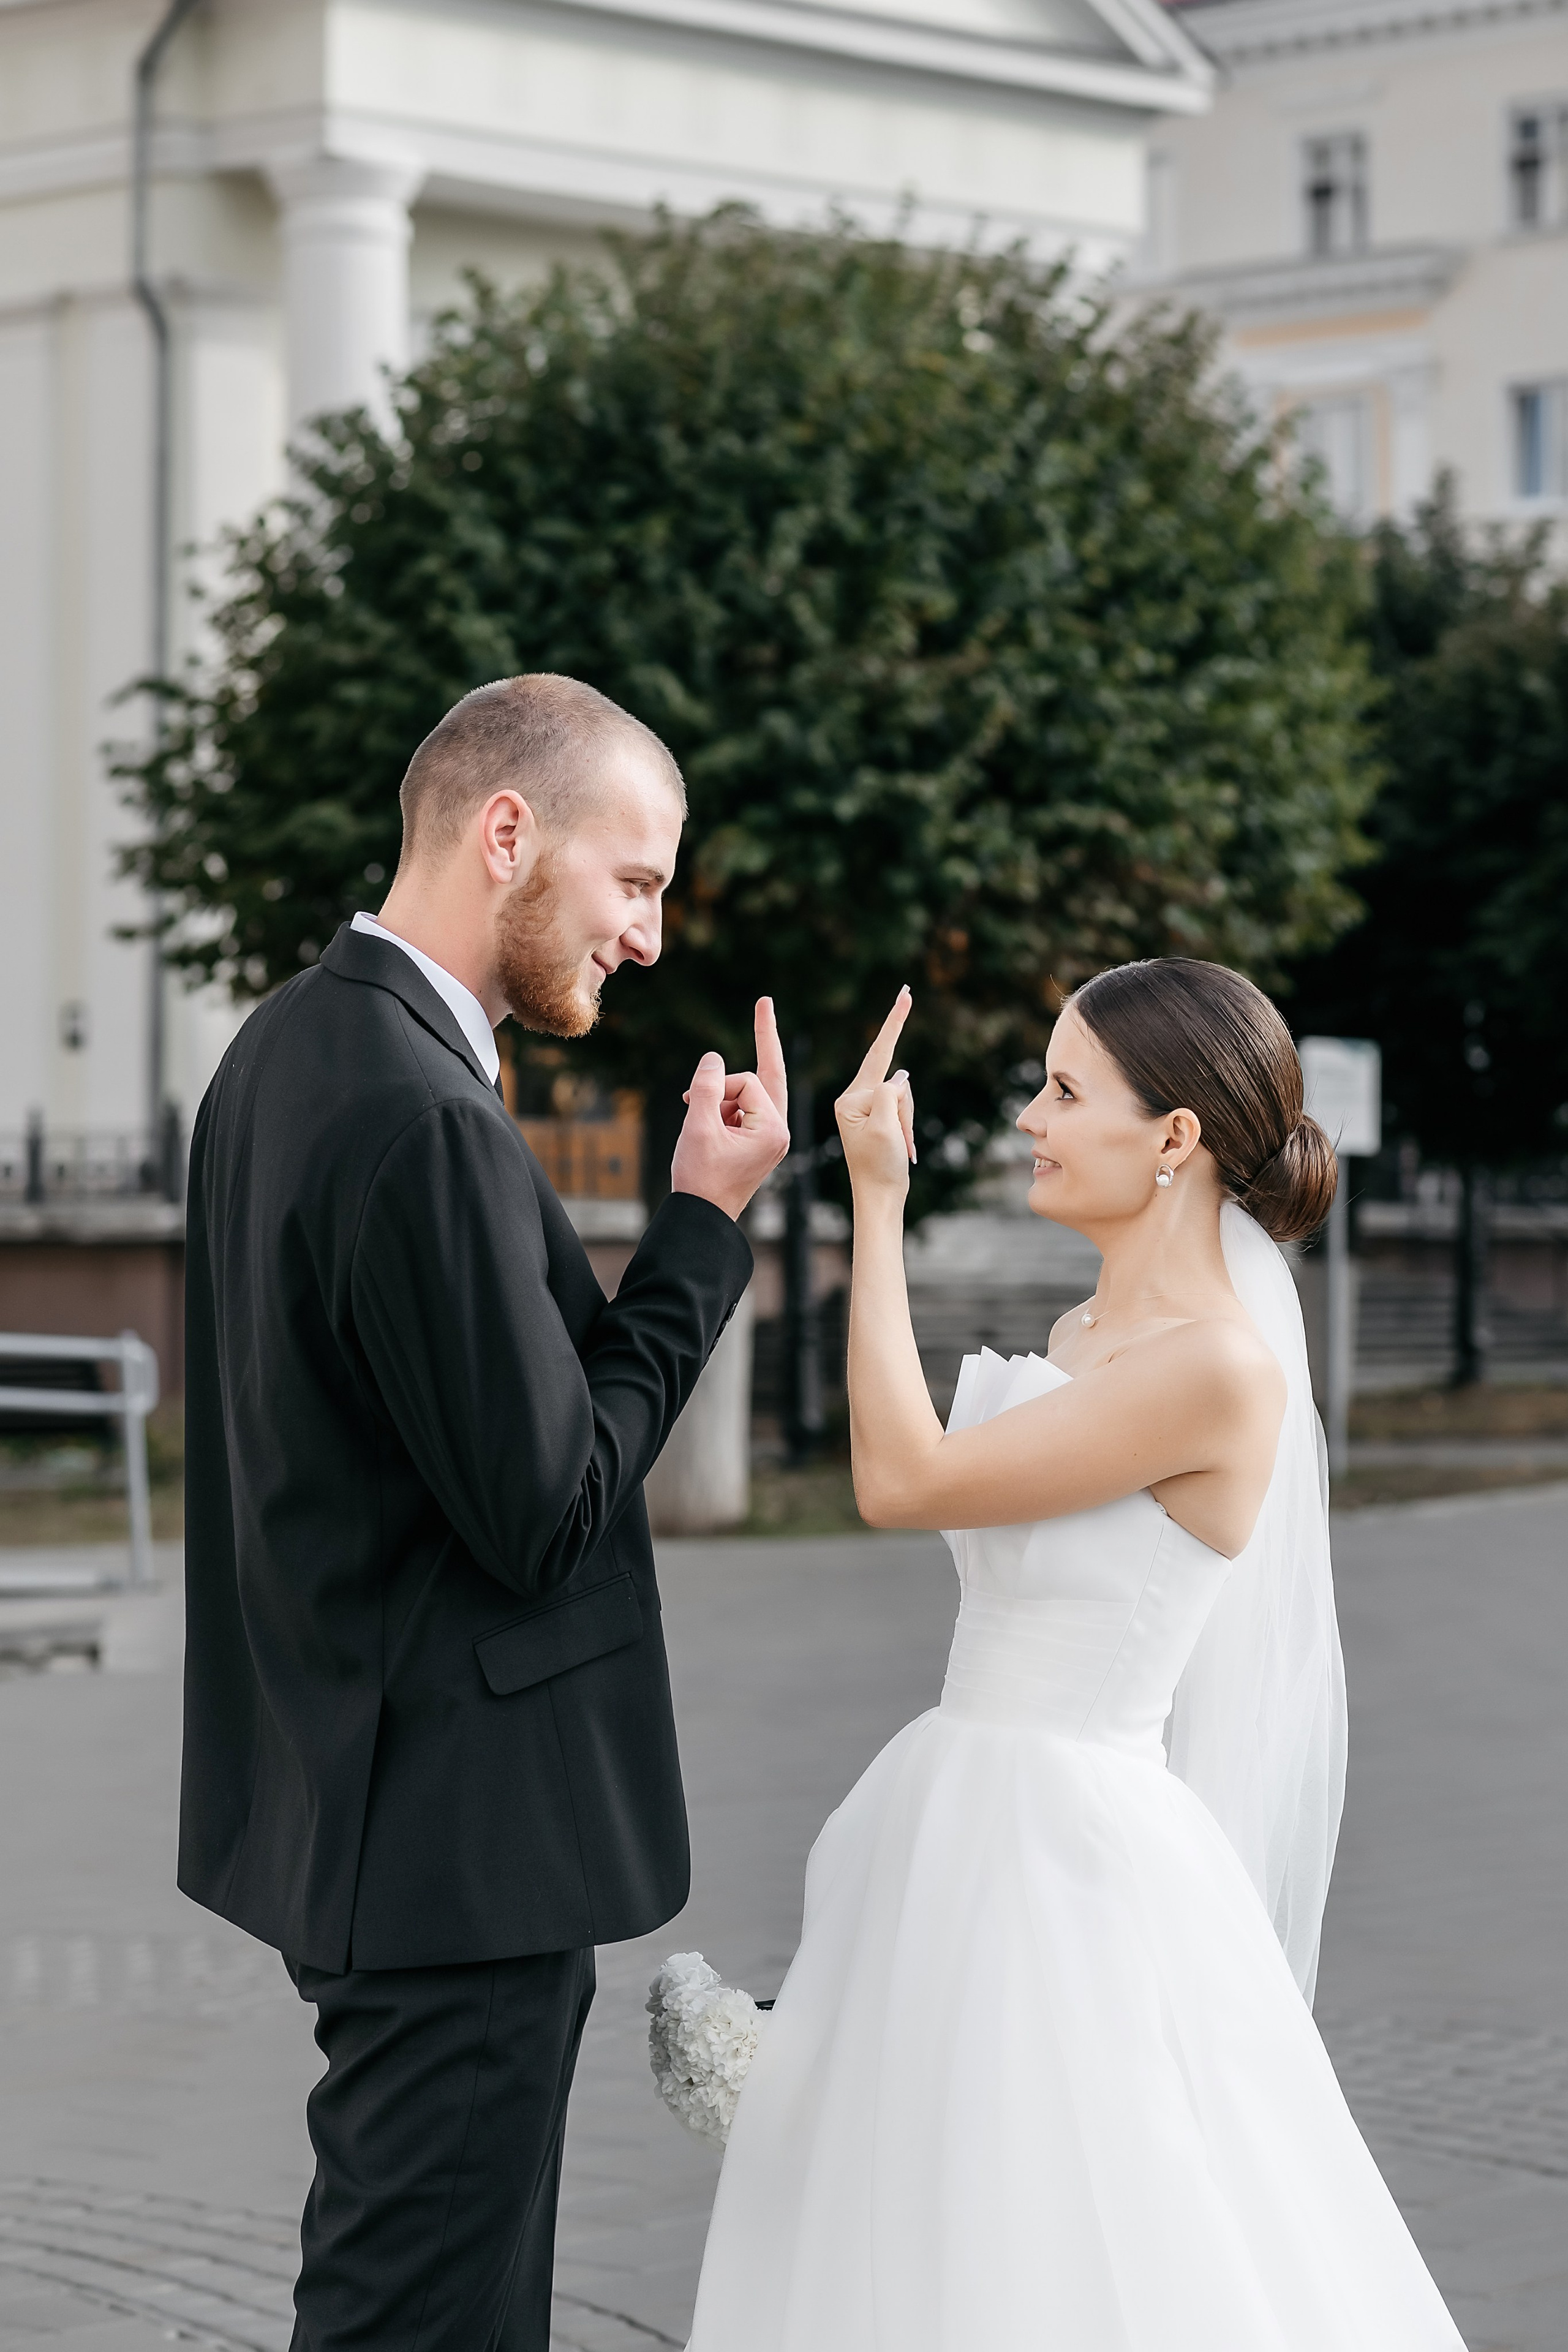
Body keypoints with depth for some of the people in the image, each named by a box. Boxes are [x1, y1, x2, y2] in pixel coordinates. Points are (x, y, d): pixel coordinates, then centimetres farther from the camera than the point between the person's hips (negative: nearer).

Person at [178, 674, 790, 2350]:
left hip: (340, 1803, 10)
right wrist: (704, 1223, -13)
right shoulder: (423, 1122, -22)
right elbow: (547, 1509, -20)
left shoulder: (284, 1049, 10)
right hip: (459, 1835, -10)